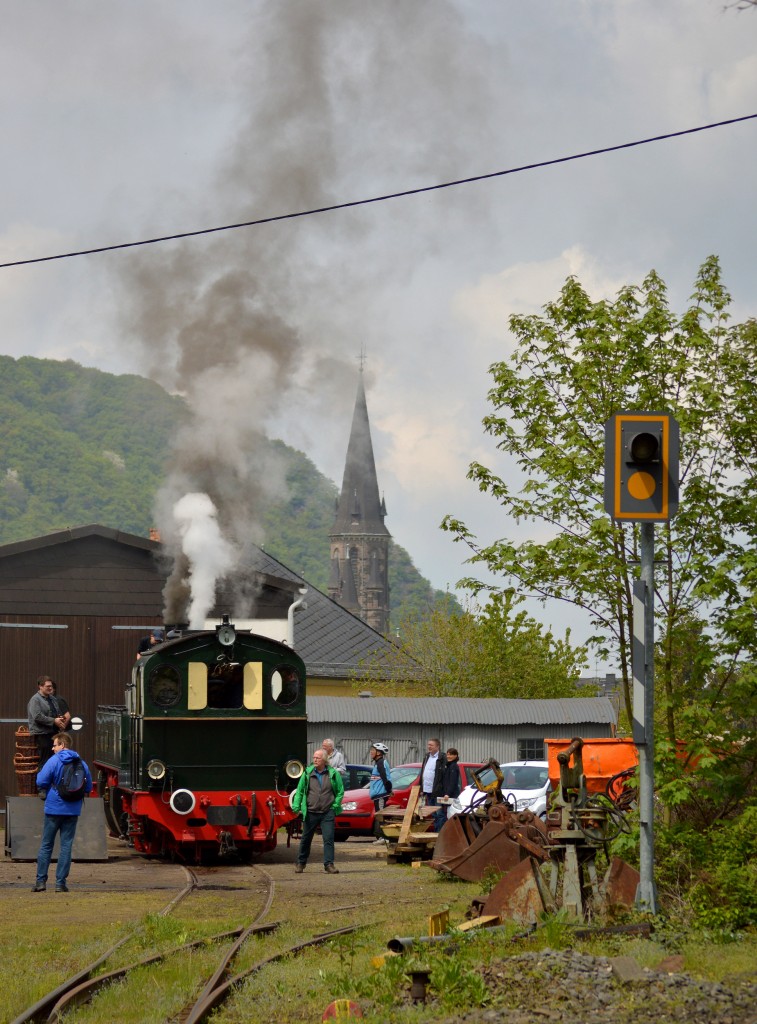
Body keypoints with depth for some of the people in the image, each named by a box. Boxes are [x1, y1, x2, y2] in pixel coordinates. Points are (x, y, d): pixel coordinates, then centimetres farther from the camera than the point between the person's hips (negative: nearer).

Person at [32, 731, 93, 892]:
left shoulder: (53, 761, -10)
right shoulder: (81, 764, 3)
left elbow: (41, 783, -12)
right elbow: (88, 787, 10)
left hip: (54, 808, -3)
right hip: (72, 811, 3)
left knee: (46, 845, 7)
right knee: (66, 846, 5)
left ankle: (41, 881, 5)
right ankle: (61, 883, 2)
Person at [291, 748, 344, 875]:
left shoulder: (333, 774, 0)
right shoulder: (307, 773, 4)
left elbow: (340, 791, 7)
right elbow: (299, 791, 8)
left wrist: (335, 805, -3)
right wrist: (296, 806, -3)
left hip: (327, 813, -1)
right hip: (310, 812, 1)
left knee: (328, 839, -7)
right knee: (306, 839, 11)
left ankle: (329, 864, -3)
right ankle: (300, 863, 24)